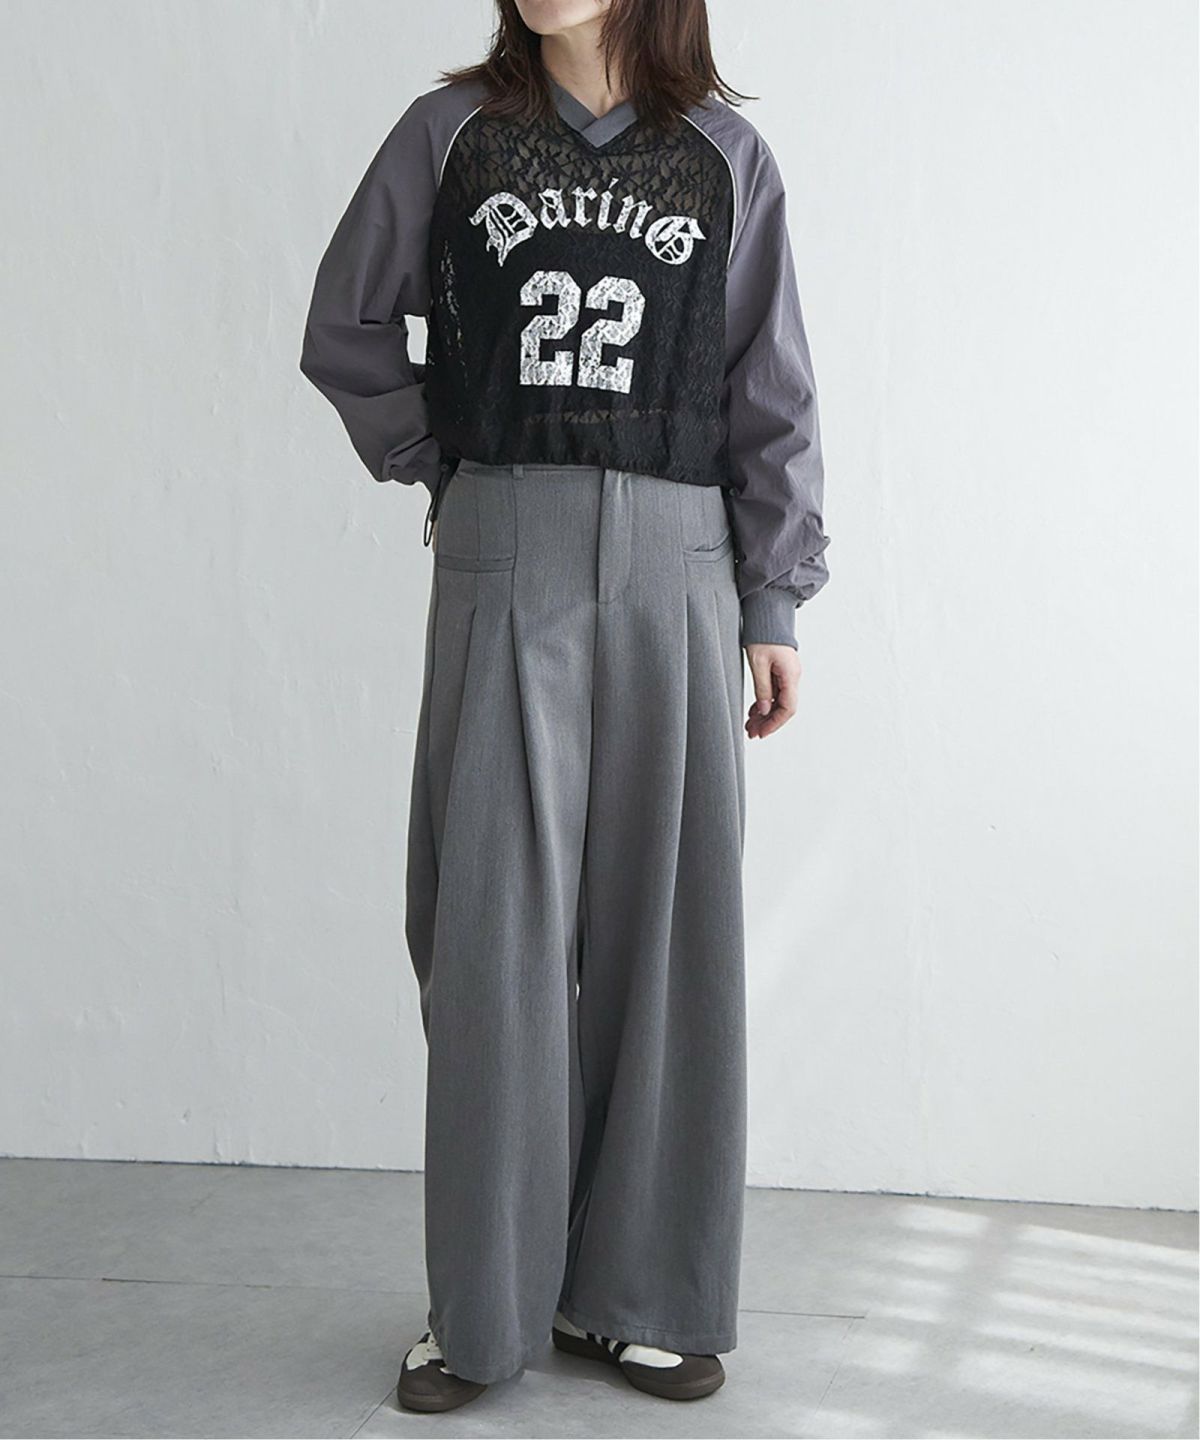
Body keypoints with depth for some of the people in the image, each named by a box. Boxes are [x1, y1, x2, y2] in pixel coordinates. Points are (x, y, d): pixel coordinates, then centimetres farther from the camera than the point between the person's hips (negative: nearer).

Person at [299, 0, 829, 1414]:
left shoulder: (726, 156, 9)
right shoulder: (448, 131, 8)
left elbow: (771, 397, 8)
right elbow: (346, 330, 17)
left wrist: (774, 607, 4)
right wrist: (441, 462, 8)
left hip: (674, 569, 1)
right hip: (502, 564, 0)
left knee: (661, 924, 2)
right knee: (493, 923, 0)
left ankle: (639, 1293, 15)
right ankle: (482, 1304, 11)